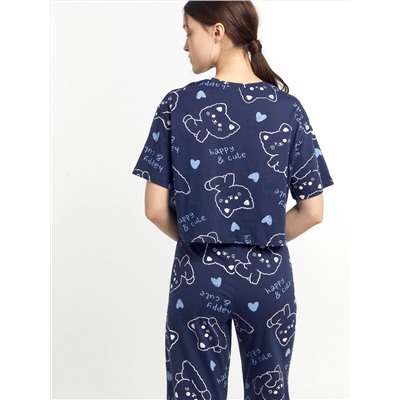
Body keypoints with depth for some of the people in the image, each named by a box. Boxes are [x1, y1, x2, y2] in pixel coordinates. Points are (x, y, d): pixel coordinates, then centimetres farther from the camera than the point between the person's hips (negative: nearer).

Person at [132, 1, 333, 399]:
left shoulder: (176, 105, -8)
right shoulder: (288, 108, -5)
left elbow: (156, 209, -6)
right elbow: (312, 212, -3)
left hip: (199, 276, -1)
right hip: (268, 275, 1)